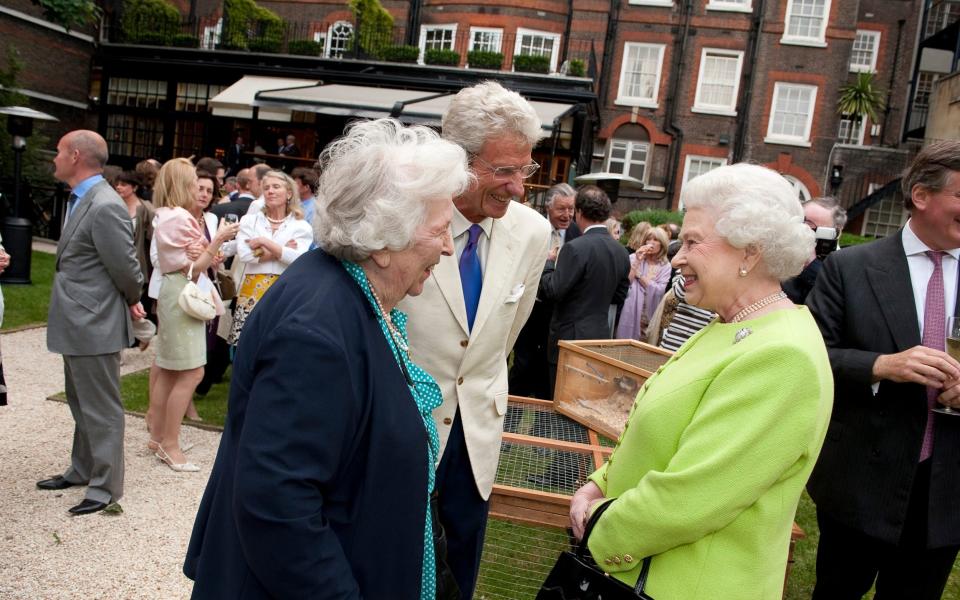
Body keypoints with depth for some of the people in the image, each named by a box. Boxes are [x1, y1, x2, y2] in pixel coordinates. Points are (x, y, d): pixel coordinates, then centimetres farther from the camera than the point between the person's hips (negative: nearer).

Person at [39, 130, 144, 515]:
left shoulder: (105, 206, -22)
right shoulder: (79, 200, 10)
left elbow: (125, 265, -19)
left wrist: (132, 301, -2)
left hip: (94, 325, -10)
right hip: (77, 324, 10)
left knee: (101, 409, 2)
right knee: (81, 405, 22)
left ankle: (105, 485, 14)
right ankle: (82, 470, 38)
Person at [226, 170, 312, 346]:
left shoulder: (301, 226, 6)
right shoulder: (249, 220, 11)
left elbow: (298, 258, -11)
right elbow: (243, 254, -5)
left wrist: (264, 241, -8)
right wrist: (281, 251, -6)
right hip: (252, 291, 1)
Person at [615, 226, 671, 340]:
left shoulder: (665, 266, 4)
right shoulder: (633, 257, 0)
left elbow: (659, 291, -10)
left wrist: (639, 275, -9)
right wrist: (637, 261, -15)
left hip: (651, 318, 2)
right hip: (631, 315, -1)